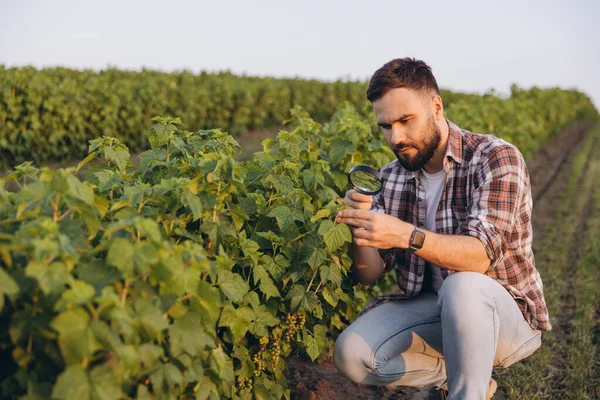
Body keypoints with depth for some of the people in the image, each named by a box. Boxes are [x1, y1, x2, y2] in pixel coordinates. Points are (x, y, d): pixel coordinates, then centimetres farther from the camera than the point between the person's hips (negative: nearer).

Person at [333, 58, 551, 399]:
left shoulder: (497, 158, -15)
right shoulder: (392, 178, 0)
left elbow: (481, 255, -28)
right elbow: (370, 274, -2)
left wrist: (406, 236, -44)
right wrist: (358, 228, -23)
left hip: (508, 316, -5)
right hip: (430, 307, 5)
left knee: (461, 286, -37)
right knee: (352, 353, -18)